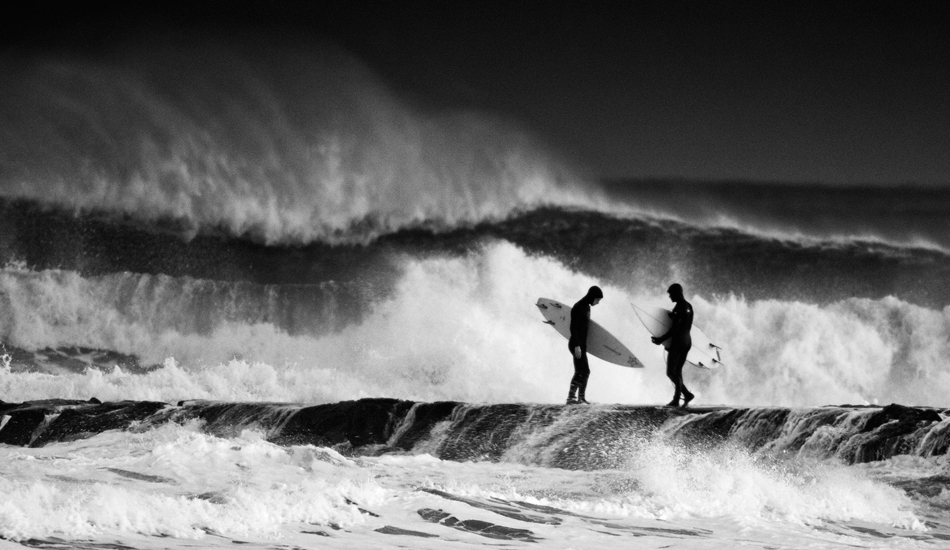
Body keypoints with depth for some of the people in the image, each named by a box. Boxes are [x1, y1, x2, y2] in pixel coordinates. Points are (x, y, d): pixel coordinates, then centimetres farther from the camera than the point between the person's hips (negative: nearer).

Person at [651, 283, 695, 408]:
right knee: (677, 371, 12)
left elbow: (674, 329, -20)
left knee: (671, 372, -3)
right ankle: (676, 399, 7)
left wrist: (661, 340, -13)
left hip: (677, 341, -9)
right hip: (687, 341, 9)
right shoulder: (689, 306, 10)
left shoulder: (679, 307, -18)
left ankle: (687, 394, -12)